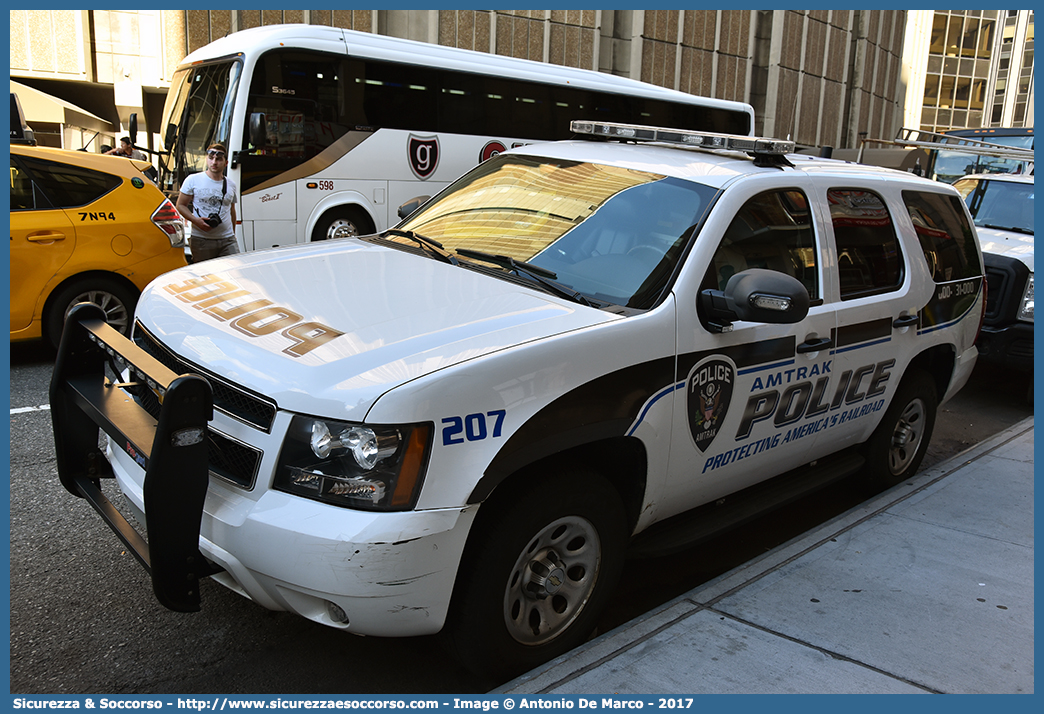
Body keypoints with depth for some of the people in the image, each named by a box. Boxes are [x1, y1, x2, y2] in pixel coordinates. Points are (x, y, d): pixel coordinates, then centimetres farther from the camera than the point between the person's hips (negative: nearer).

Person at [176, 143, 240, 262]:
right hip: (201, 240, -2)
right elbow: (181, 205, 5)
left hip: (227, 240, 3)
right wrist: (195, 220, -13)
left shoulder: (231, 184, 14)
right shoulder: (193, 180, 3)